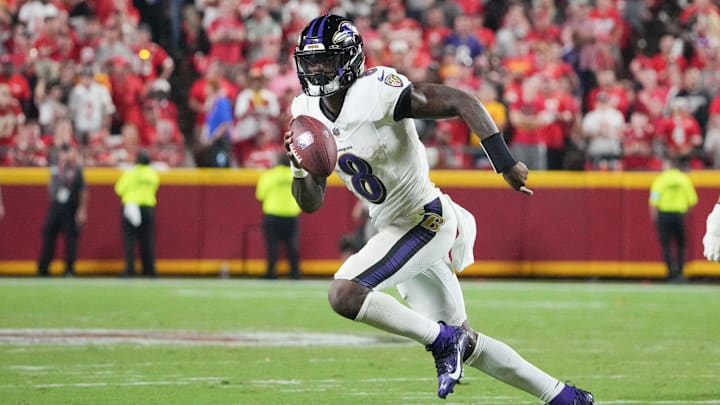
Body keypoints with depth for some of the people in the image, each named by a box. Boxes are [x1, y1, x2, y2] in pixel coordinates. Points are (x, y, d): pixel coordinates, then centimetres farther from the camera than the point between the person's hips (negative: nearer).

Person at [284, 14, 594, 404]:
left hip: (425, 219, -9)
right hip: (394, 226, 9)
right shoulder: (307, 112, 2)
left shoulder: (374, 92, -21)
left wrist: (505, 163, -30)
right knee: (464, 345, 14)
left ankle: (443, 341, -7)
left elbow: (462, 101, -23)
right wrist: (299, 168, -15)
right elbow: (311, 203, 7)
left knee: (344, 295, -23)